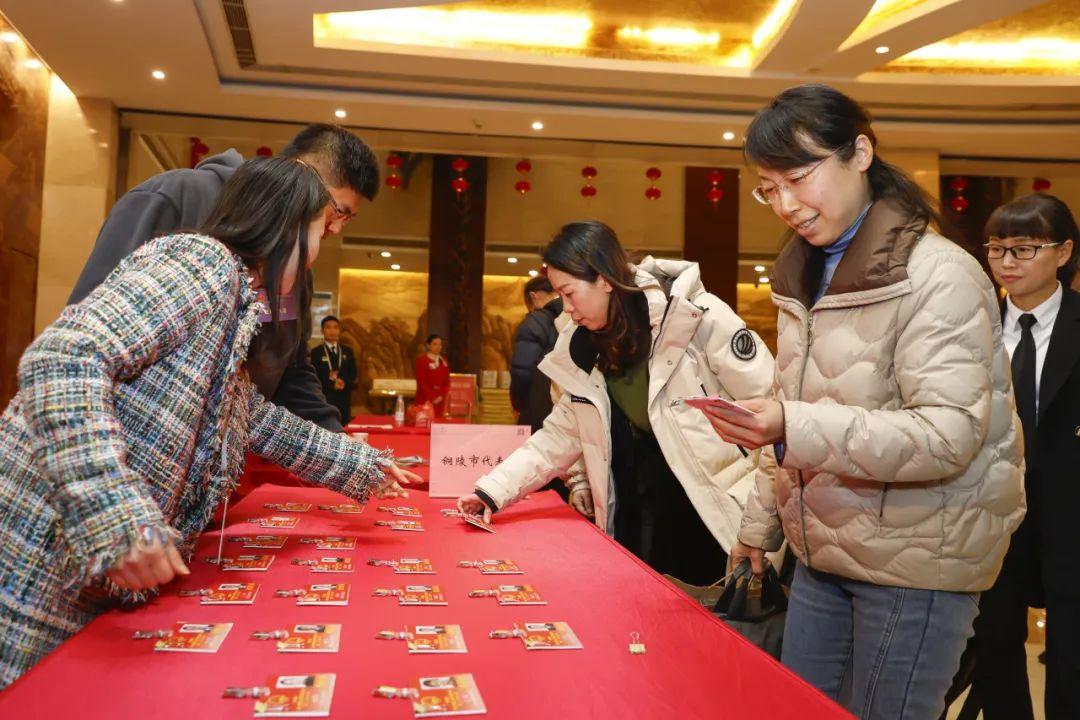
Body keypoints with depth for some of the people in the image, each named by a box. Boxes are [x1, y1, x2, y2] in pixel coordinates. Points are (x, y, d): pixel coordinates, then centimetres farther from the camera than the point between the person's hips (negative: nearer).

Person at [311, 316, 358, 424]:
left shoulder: (347, 351, 14)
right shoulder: (316, 352, 2)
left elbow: (353, 376, 9)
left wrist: (344, 383, -11)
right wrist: (331, 384, -16)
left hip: (343, 400, 4)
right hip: (323, 400, -3)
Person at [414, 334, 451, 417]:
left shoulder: (444, 361, 12)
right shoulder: (421, 360, -4)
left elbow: (447, 381, 9)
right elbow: (421, 382, -9)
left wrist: (441, 396, -6)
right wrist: (432, 397, -13)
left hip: (440, 400, 5)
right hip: (425, 399, -5)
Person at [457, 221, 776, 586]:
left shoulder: (697, 316, -12)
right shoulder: (583, 350, 5)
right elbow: (558, 436, 12)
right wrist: (492, 491, 3)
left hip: (721, 517, -5)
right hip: (638, 519, 5)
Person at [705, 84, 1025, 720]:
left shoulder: (939, 275, -15)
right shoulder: (807, 276, 10)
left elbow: (950, 435, -23)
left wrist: (795, 426, -34)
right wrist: (762, 522, 16)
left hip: (915, 566, -7)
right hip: (823, 554, 7)